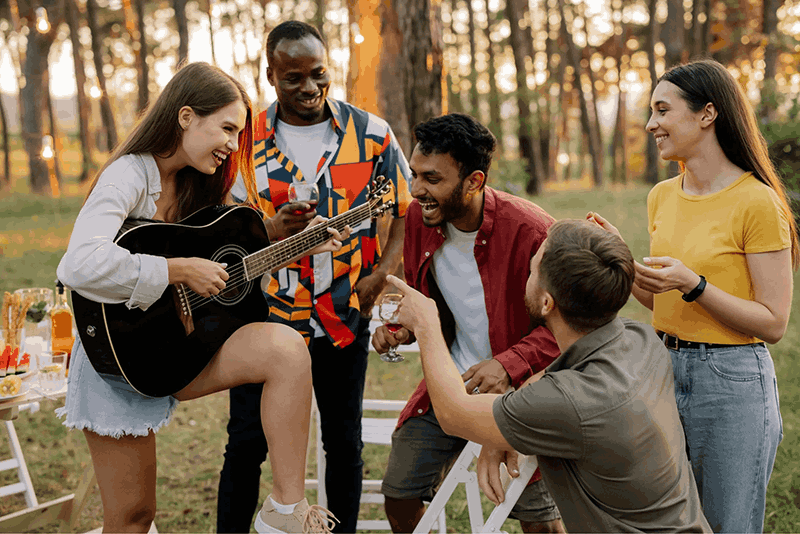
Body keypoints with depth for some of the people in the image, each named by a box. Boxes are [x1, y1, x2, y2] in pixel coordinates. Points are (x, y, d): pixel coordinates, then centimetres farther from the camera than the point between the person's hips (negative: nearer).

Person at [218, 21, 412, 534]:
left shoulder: (371, 134, 0)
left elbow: (409, 209, 5)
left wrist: (382, 273, -9)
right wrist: (272, 229, -20)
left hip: (346, 315, 1)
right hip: (265, 315, 0)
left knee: (344, 441, 11)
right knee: (247, 440, 3)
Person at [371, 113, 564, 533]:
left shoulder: (531, 230, -25)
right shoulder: (418, 218, -5)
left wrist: (509, 364, -31)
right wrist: (399, 326, -8)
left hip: (518, 389, -5)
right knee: (399, 495, 10)